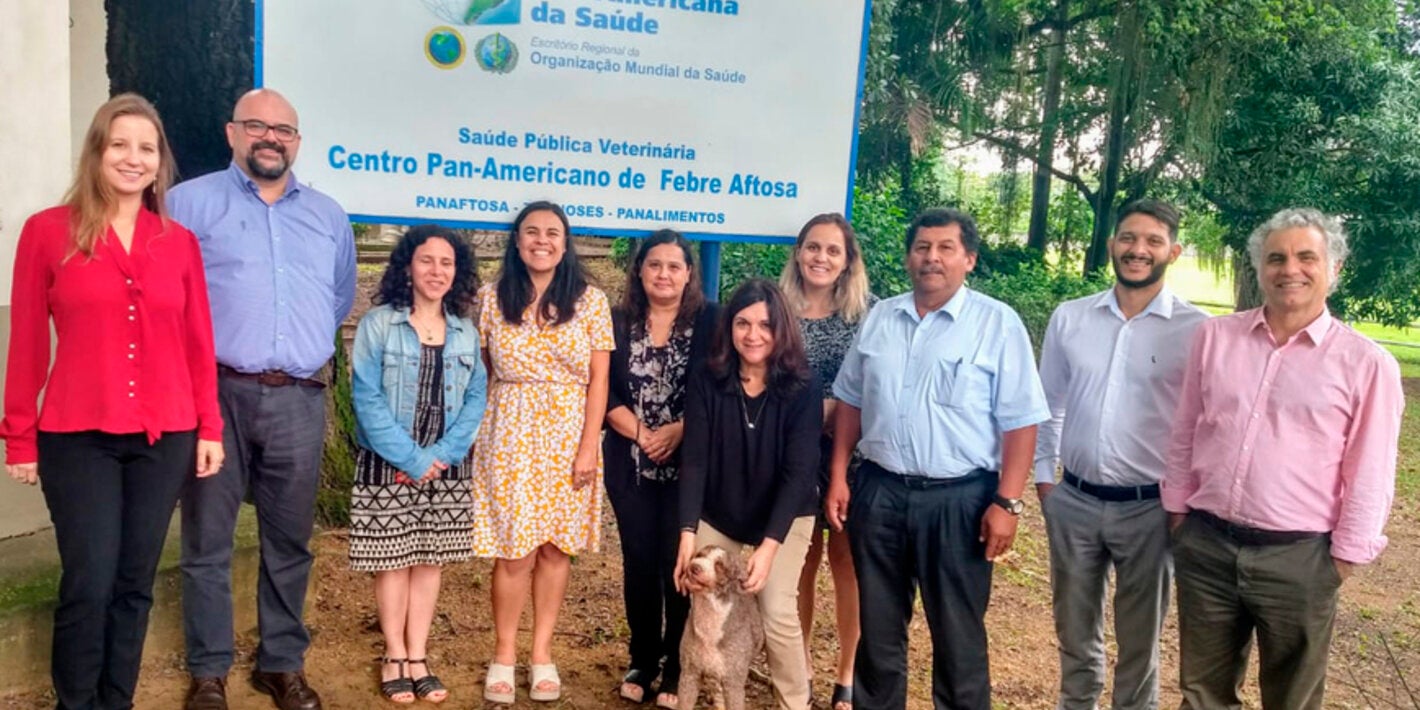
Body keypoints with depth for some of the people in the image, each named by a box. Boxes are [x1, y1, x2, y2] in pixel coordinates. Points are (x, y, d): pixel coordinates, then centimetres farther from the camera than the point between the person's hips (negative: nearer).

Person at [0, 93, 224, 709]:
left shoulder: (180, 242, 8)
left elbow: (198, 343, 8)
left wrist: (209, 427, 4)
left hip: (164, 438, 3)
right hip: (78, 437, -3)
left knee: (135, 583, 10)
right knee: (89, 584, 0)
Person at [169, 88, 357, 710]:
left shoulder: (329, 217, 17)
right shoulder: (189, 202, 3)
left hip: (298, 400, 3)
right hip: (216, 393, -3)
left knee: (289, 541, 10)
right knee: (208, 541, 3)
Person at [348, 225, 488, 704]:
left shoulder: (466, 332, 5)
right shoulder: (377, 324, -6)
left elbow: (475, 399, 2)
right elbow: (367, 399, -12)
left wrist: (440, 455, -11)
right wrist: (410, 459, -16)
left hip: (446, 468, 3)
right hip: (387, 466, -3)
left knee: (430, 560, 8)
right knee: (392, 561, 4)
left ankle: (418, 657, 17)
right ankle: (395, 658, 17)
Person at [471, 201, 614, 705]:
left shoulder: (590, 301, 0)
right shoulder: (492, 298, 3)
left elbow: (598, 380, -1)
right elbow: (480, 373, 6)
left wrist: (589, 446, -7)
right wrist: (475, 434, 1)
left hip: (569, 435, 0)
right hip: (509, 435, 0)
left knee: (556, 548, 6)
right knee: (515, 553, -1)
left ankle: (542, 654, 19)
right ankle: (504, 655, 15)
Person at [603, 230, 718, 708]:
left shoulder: (710, 321, -1)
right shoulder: (618, 322, 5)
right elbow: (604, 392, 0)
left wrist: (677, 431, -16)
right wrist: (642, 434, -12)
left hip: (689, 464, -2)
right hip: (631, 465, 2)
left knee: (680, 564, 0)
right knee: (639, 562, 9)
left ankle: (677, 669, 14)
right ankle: (642, 662, 23)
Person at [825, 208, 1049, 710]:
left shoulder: (997, 323, -6)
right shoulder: (879, 318, 7)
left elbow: (1021, 422, -8)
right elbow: (851, 402, 13)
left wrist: (1007, 503, -13)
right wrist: (838, 476, 7)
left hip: (958, 499, -4)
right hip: (878, 492, 4)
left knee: (958, 635, 8)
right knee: (878, 627, 16)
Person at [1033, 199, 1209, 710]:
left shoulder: (1196, 329, -9)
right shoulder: (1069, 318, 1)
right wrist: (1043, 476, 7)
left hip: (1149, 509, -3)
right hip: (1072, 501, 3)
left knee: (1139, 639, 14)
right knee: (1074, 628, 19)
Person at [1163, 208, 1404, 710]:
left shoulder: (1366, 363, -7)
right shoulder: (1215, 336, 2)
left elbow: (1369, 477, -4)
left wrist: (1344, 558, -3)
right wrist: (1177, 510, 10)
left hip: (1299, 559, -2)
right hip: (1205, 546, 3)